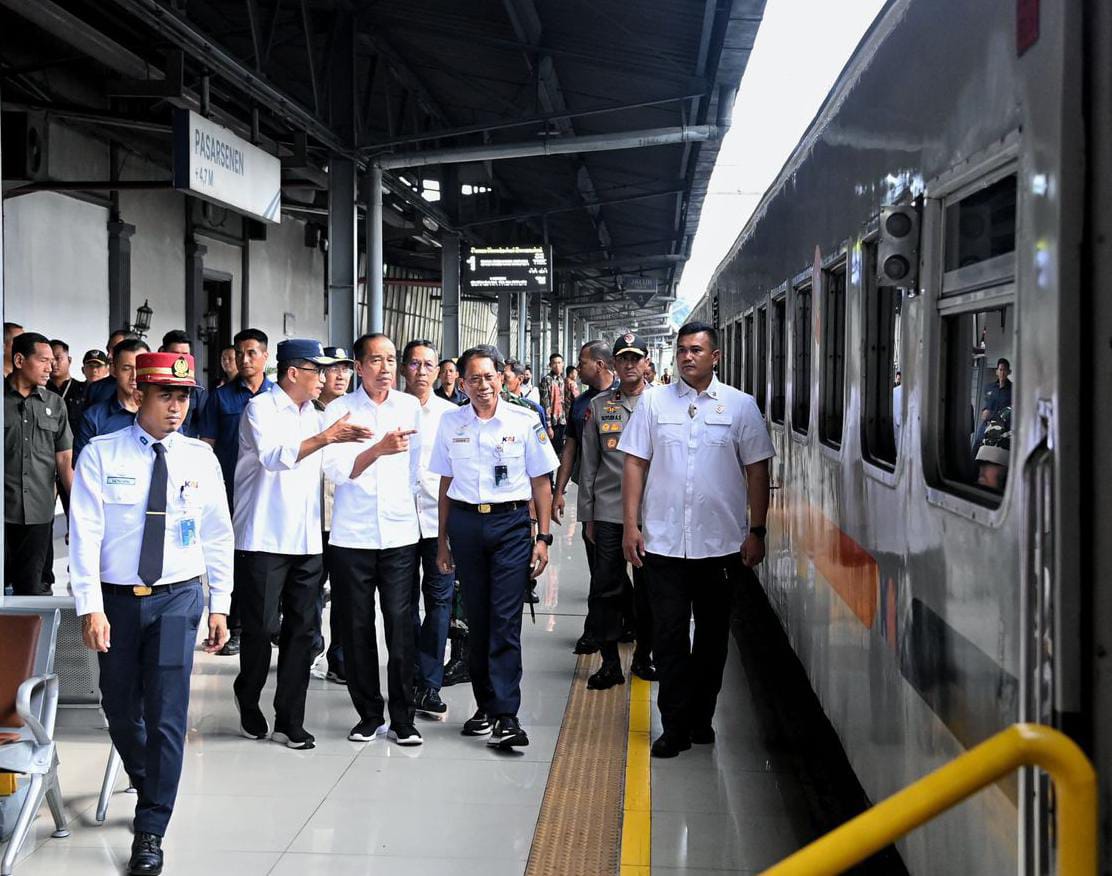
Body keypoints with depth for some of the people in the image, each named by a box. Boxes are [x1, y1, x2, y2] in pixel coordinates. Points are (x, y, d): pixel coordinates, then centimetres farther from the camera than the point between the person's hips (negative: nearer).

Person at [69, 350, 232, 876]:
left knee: (167, 712, -7)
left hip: (178, 597, 0)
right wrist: (90, 607, -15)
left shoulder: (200, 459, 1)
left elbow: (218, 536, 6)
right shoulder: (101, 455, -5)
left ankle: (151, 830, 2)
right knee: (120, 709, 12)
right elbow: (85, 535, -9)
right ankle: (148, 787, 42)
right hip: (117, 598, 0)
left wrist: (220, 606, 5)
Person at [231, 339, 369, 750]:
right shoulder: (261, 408, -5)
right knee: (261, 627, -2)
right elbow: (273, 455, -22)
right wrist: (323, 438, -28)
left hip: (307, 541, 6)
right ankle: (248, 702, 22)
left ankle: (289, 721, 9)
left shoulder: (314, 415, 16)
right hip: (264, 540, -6)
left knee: (301, 629, 4)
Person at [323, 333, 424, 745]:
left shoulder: (410, 407, 5)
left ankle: (402, 718, 5)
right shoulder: (339, 410, -1)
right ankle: (369, 714, 16)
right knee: (357, 628, 4)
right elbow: (337, 470, -12)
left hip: (400, 533, 1)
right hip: (352, 536, -1)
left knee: (401, 625, -4)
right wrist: (379, 449, -27)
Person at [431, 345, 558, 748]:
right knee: (477, 619, 8)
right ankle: (485, 706, 19)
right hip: (465, 522, 3)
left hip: (511, 523, -3)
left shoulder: (524, 422, 0)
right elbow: (446, 483, 14)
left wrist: (543, 537, -1)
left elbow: (541, 483, 4)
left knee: (506, 620, -9)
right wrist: (443, 539, 12)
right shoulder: (451, 423, 8)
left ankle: (507, 715, -10)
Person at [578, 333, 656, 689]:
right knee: (606, 587, -1)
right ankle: (610, 662, 7)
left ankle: (643, 656, 20)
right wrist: (587, 515, 7)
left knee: (649, 588, 7)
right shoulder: (599, 406, 8)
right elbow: (589, 463, 10)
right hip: (609, 510, 1)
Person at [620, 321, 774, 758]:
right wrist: (630, 524, -1)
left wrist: (756, 531, -1)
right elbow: (635, 463, 5)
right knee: (669, 635, 0)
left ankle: (701, 717, 23)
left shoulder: (741, 406, 3)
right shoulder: (654, 402, 5)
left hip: (720, 541, 0)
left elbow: (757, 471, 4)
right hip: (663, 541, 0)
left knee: (713, 635, 10)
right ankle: (675, 726, 7)